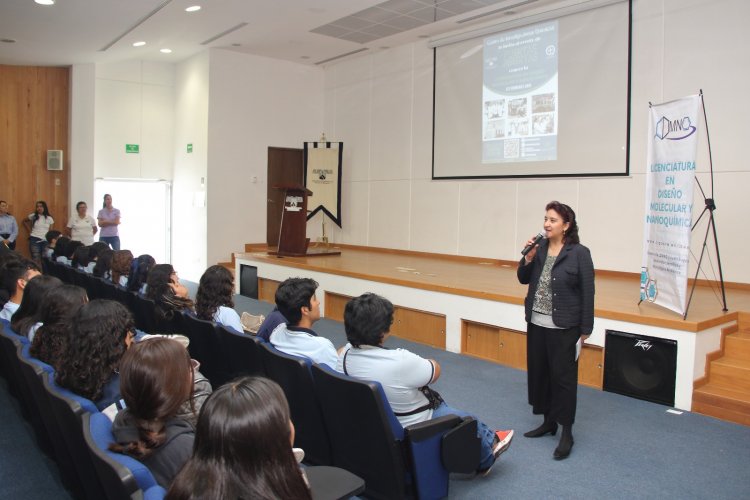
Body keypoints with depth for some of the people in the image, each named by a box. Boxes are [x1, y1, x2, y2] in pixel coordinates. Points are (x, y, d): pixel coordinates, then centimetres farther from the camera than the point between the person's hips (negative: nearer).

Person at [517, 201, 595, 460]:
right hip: (537, 323, 6)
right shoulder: (540, 247, 2)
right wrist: (528, 258, -8)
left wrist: (586, 329, -8)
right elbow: (524, 279, 10)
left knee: (563, 377, 1)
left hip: (563, 328, -6)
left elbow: (587, 292, -9)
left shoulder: (579, 253, -11)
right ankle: (548, 422, 30)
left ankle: (566, 433, 14)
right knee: (539, 373, 13)